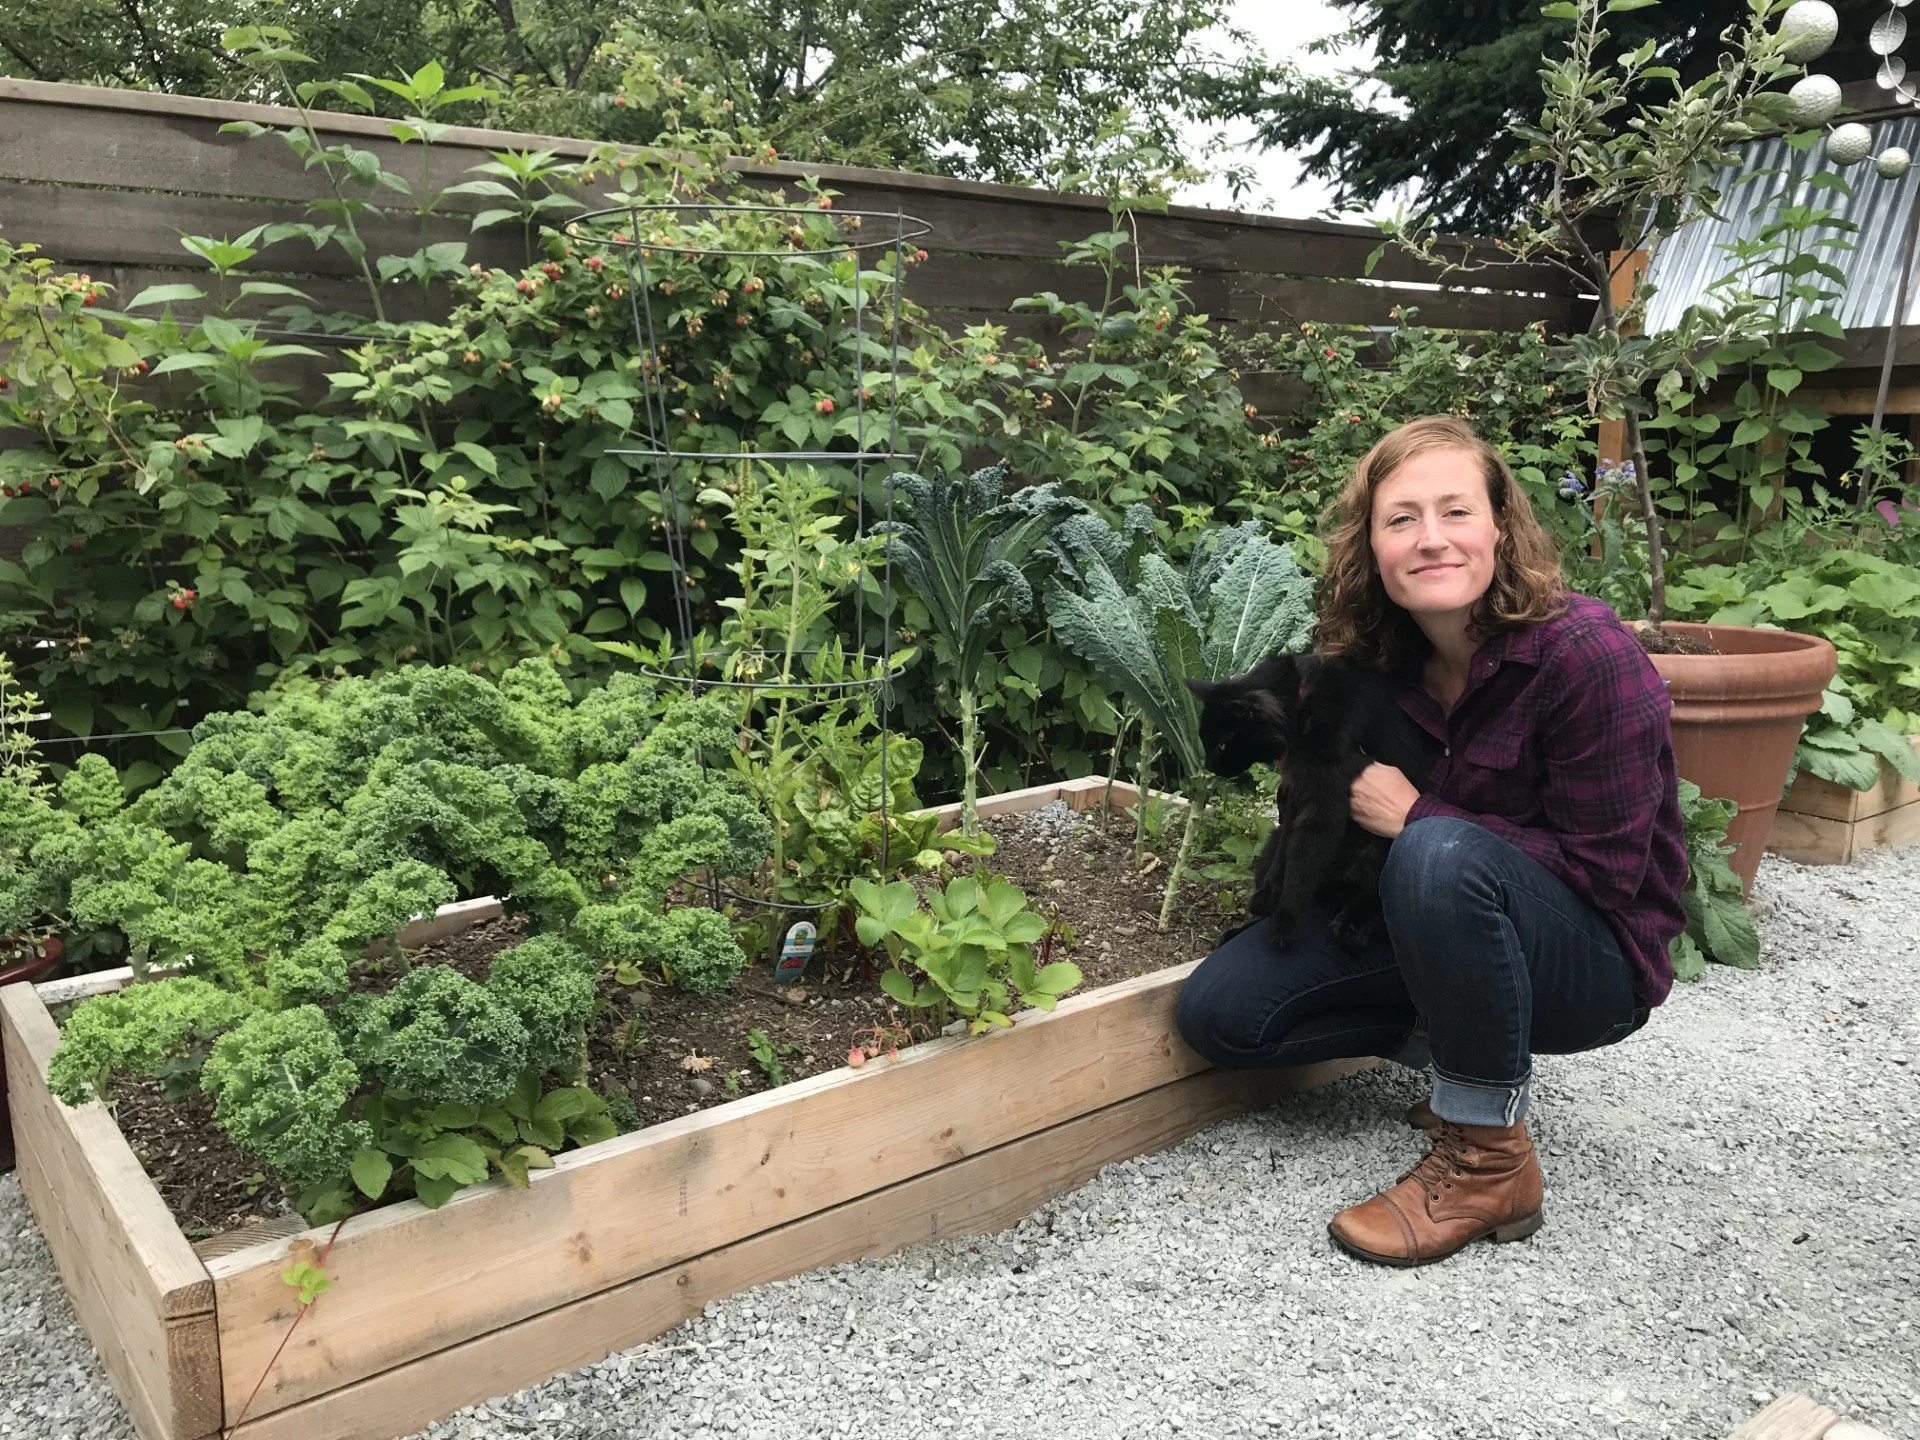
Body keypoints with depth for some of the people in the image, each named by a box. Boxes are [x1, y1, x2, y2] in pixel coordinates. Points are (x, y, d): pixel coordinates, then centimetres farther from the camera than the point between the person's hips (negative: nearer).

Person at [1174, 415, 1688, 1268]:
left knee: (1441, 854, -38)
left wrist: (1417, 817, -23)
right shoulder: (1377, 661, -5)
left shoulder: (1586, 656, -23)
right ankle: (1464, 1051, 8)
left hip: (1593, 960, -6)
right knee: (1217, 1011, -10)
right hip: (1434, 918, 6)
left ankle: (1489, 1158, -20)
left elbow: (1603, 869, -22)